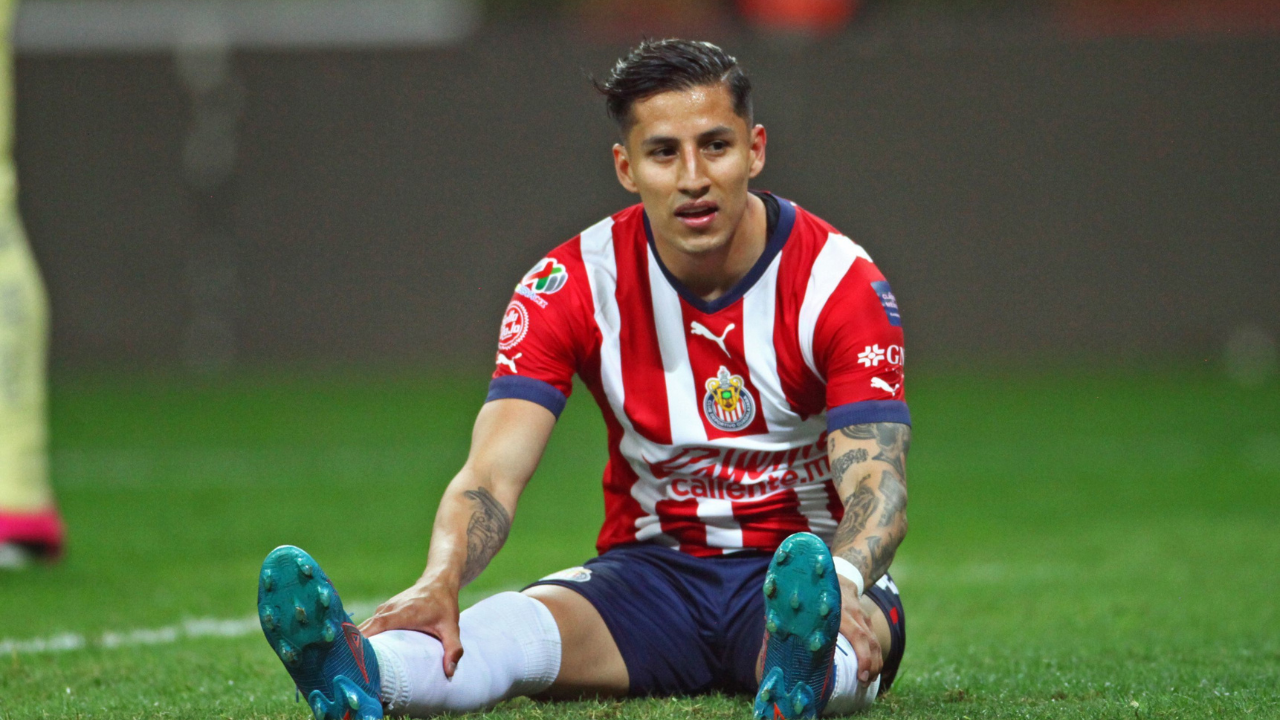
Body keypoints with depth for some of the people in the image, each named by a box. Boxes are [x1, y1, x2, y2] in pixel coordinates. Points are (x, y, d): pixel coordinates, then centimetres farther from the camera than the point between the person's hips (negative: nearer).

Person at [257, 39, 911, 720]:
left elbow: (876, 486, -21)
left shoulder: (838, 278, -11)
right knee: (530, 622, -34)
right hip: (650, 566, 1)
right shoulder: (571, 285, -6)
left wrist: (840, 583, -47)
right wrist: (440, 580, -41)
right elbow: (492, 473, -16)